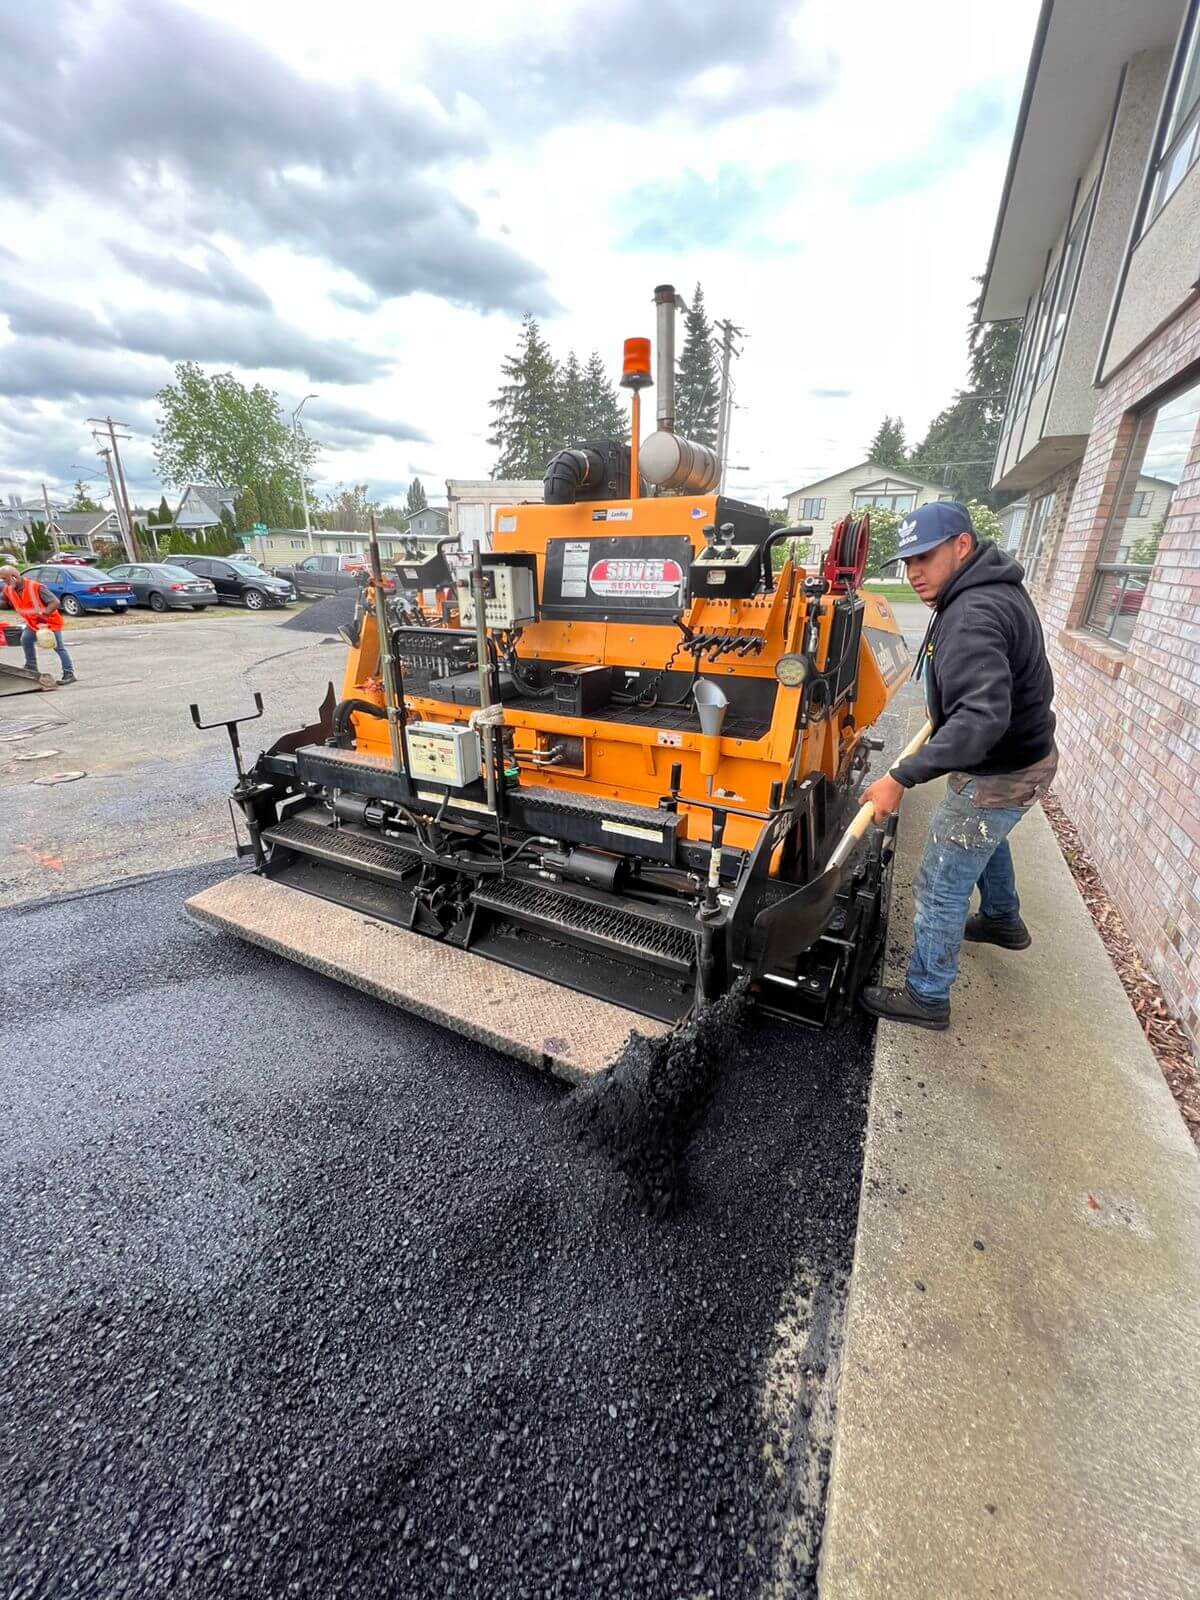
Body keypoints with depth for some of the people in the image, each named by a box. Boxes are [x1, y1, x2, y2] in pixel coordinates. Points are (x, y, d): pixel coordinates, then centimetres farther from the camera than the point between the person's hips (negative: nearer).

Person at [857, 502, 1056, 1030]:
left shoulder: (973, 616, -29)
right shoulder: (993, 590, 4)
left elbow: (983, 717, -41)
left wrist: (902, 776, -42)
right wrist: (946, 701, 22)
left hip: (998, 776, -10)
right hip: (1025, 754, 11)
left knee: (941, 888, 1)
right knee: (986, 839, 35)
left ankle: (926, 997, 17)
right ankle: (1002, 921, 59)